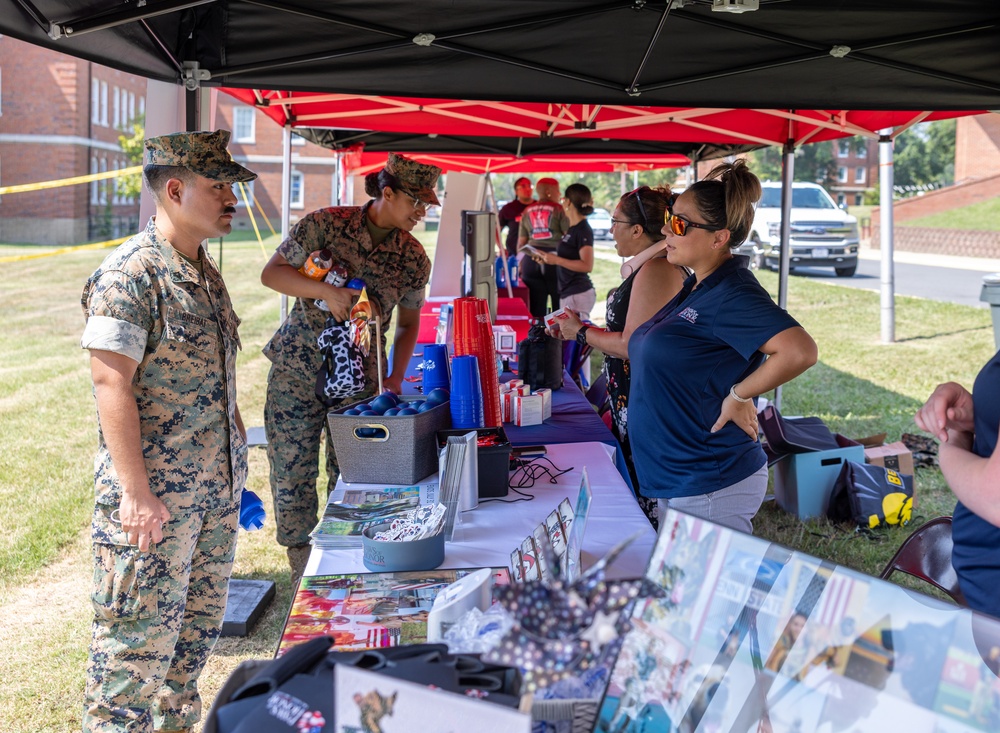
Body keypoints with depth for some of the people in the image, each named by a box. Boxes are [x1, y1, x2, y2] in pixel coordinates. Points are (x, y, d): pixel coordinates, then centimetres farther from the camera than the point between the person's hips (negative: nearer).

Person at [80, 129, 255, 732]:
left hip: (215, 493, 9)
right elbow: (112, 382, -19)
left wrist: (236, 469, 18)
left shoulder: (205, 274, 13)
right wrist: (136, 492, -23)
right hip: (154, 497, -9)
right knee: (139, 637, -1)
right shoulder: (130, 274, -14)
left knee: (199, 626, 17)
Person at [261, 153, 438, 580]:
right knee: (292, 476, 2)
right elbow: (271, 273, -7)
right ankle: (302, 574, 18)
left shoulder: (414, 259, -2)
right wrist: (325, 290, -23)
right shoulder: (326, 224, -11)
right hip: (297, 373, -2)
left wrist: (395, 378, -1)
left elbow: (407, 323, 11)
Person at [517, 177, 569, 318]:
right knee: (560, 306, 2)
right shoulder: (558, 209, -1)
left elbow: (520, 243, 16)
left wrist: (521, 265, 23)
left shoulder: (527, 212, 14)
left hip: (531, 260, 4)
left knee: (536, 309, 4)